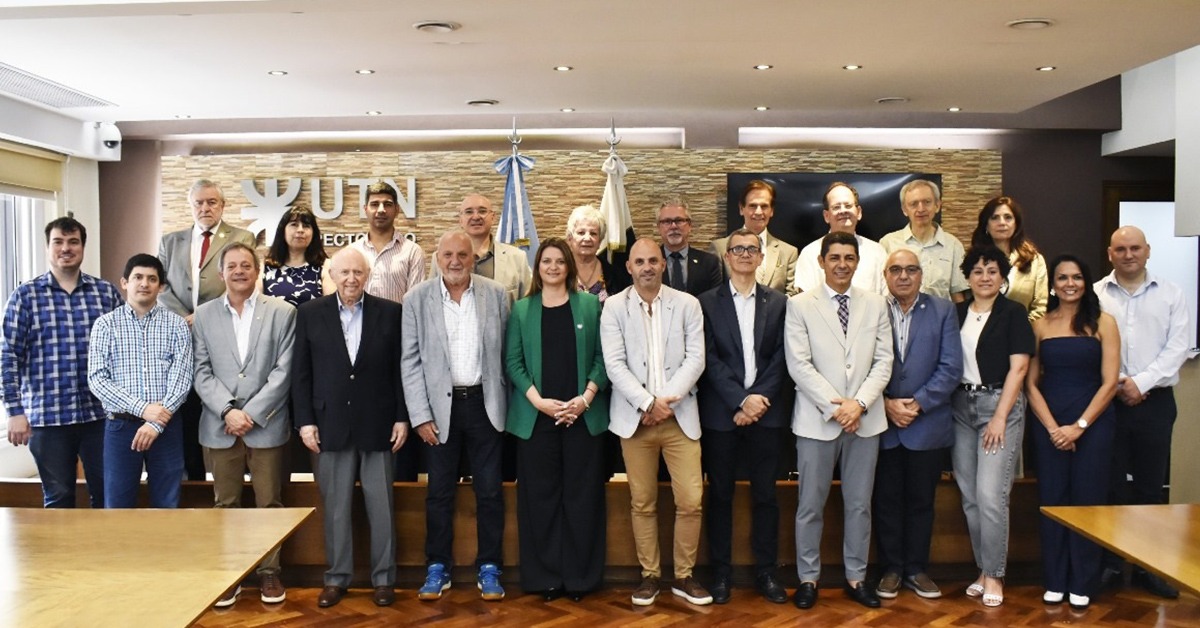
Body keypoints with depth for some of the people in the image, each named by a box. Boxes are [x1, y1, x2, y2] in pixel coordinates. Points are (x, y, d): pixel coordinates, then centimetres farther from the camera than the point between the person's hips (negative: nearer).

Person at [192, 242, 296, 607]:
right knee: (225, 504, 9)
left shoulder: (282, 313, 1)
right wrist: (228, 411, -12)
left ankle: (269, 572, 18)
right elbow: (201, 373, 2)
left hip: (266, 425, -2)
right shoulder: (203, 316, 7)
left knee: (270, 502, 5)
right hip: (220, 426, 2)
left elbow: (283, 371, -5)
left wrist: (251, 413, -11)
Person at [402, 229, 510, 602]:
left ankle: (488, 568, 20)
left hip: (484, 403, 0)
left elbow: (506, 353, 4)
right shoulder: (418, 299, -1)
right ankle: (437, 568, 23)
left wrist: (504, 403, 2)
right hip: (440, 406, 0)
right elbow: (410, 360, -2)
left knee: (489, 491, 7)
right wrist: (420, 415, -7)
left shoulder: (496, 295, 1)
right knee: (440, 492, 9)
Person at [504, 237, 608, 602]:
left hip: (583, 415, 0)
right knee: (540, 496, 4)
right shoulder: (522, 309, 8)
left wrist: (586, 398, -11)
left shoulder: (590, 305, 6)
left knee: (582, 495, 3)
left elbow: (602, 356, 2)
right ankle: (545, 576, 15)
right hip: (536, 416, 1)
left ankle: (580, 575, 14)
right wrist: (538, 400, -11)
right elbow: (512, 361, 2)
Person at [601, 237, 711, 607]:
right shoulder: (614, 307, 1)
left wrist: (666, 401, -12)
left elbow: (695, 359, -2)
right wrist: (648, 403, -14)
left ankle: (684, 576, 16)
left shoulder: (687, 304, 4)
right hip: (635, 417, 0)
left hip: (680, 415, 1)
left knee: (691, 501, -1)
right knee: (642, 503, 7)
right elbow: (614, 364, -6)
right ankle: (649, 575, 22)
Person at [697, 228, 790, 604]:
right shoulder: (707, 302, 3)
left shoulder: (778, 303, 8)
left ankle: (765, 571, 19)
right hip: (721, 413, -1)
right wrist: (741, 400, -13)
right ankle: (721, 571, 17)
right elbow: (710, 359, -4)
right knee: (720, 494, 6)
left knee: (765, 494, 7)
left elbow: (780, 359, 2)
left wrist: (759, 400, -9)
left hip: (766, 411, 1)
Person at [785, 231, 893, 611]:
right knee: (811, 505, 5)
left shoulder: (876, 305, 7)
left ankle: (855, 578, 24)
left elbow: (883, 362, 3)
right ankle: (808, 578, 18)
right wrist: (834, 407, -13)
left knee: (859, 504, 11)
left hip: (865, 419, 3)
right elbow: (798, 365, -8)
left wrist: (859, 403, -10)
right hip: (817, 420, -2)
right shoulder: (800, 305, -2)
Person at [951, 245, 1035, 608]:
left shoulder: (1013, 313, -2)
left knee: (990, 494, -9)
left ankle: (994, 575, 6)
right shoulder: (957, 314, 10)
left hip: (999, 405, -4)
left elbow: (1018, 367, -7)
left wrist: (1000, 416, -13)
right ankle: (983, 569, 21)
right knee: (969, 497, 7)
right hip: (961, 406, 4)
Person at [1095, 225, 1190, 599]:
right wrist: (1116, 384, -11)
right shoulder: (1094, 295, 2)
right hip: (1108, 400, -1)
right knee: (1109, 483, 4)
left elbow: (1177, 347, -1)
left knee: (1150, 485, 7)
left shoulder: (1171, 294, 6)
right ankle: (1107, 562, 15)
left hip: (1155, 401, 1)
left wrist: (1141, 382, -11)